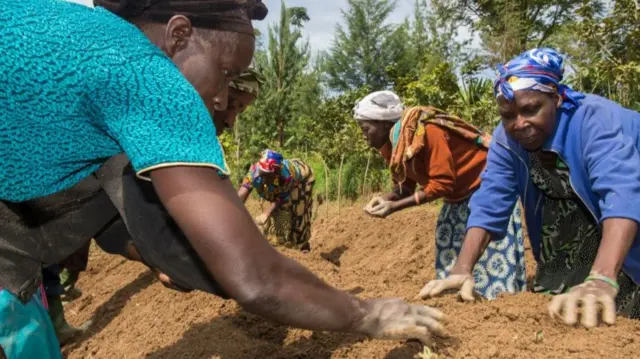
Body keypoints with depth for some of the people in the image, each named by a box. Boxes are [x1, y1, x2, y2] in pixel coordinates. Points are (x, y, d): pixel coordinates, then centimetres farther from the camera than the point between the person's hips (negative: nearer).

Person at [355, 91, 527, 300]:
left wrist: (395, 207, -27)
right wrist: (385, 199, -19)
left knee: (493, 253, -8)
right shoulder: (394, 143, -2)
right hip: (460, 194, 9)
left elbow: (442, 184, -28)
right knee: (450, 250, 9)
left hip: (486, 185, -9)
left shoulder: (426, 132, -30)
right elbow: (405, 185, 3)